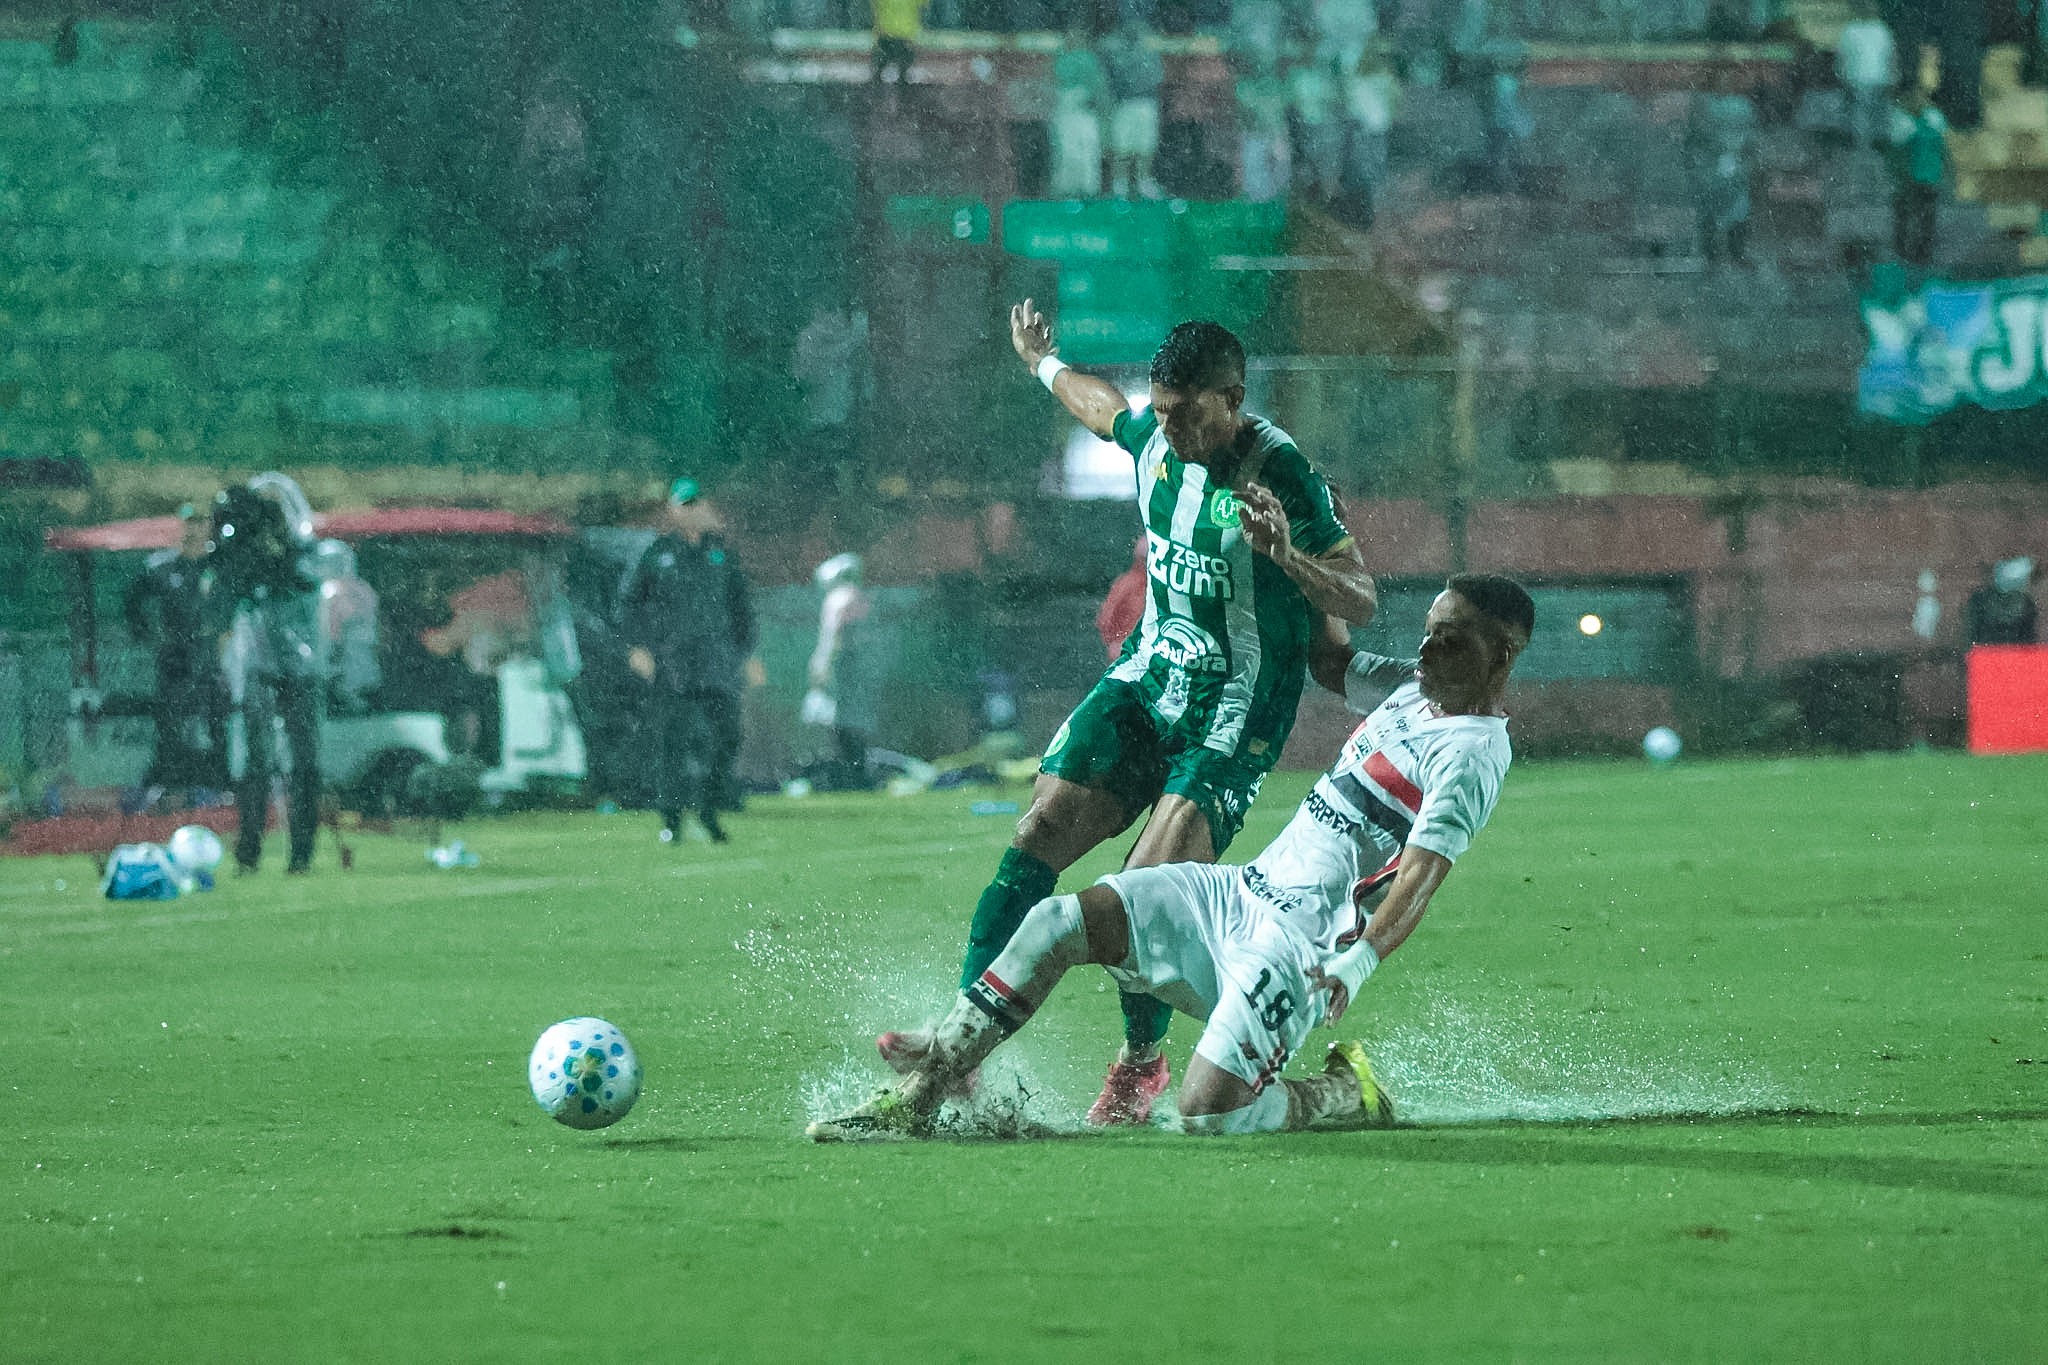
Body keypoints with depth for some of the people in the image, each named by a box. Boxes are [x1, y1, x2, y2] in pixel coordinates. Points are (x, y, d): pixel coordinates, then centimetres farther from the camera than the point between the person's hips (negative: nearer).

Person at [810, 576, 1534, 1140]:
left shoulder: (1471, 754, -13)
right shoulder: (1414, 691, 14)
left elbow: (1421, 876, -26)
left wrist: (1358, 962, -41)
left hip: (1302, 945, -9)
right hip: (1242, 891, 9)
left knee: (1210, 1111, -24)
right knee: (1057, 922, -8)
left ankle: (1354, 1096, 6)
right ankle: (914, 1099, -7)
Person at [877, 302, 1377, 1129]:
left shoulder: (1281, 478, -19)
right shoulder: (1155, 440, 1)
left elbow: (1361, 602, -17)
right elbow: (1101, 407, 27)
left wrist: (1290, 558, -35)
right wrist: (1042, 363, 45)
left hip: (1236, 711, -6)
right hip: (1145, 679, 6)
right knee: (1039, 835, -7)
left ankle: (1142, 1059, 3)